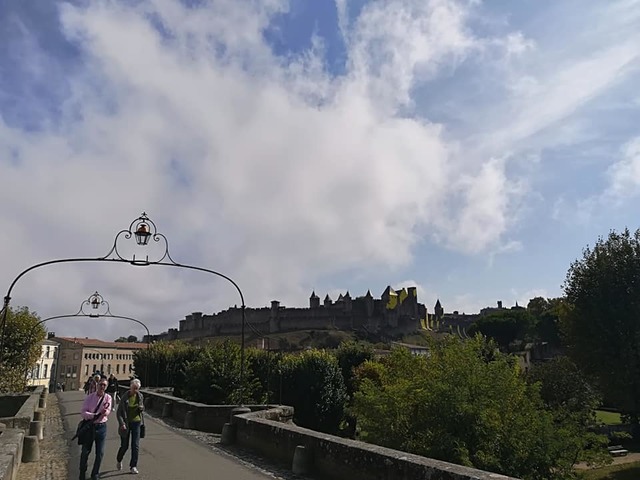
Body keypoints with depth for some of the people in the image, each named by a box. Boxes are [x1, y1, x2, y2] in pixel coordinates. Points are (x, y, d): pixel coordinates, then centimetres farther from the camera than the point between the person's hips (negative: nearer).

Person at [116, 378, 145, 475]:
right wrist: (122, 423, -22)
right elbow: (119, 412, -11)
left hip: (136, 422, 2)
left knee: (135, 445, 0)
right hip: (126, 423, -2)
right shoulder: (125, 397, -13)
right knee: (124, 446, 8)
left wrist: (142, 408, -10)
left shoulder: (140, 396, -2)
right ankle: (119, 460, 39)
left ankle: (133, 466, 13)